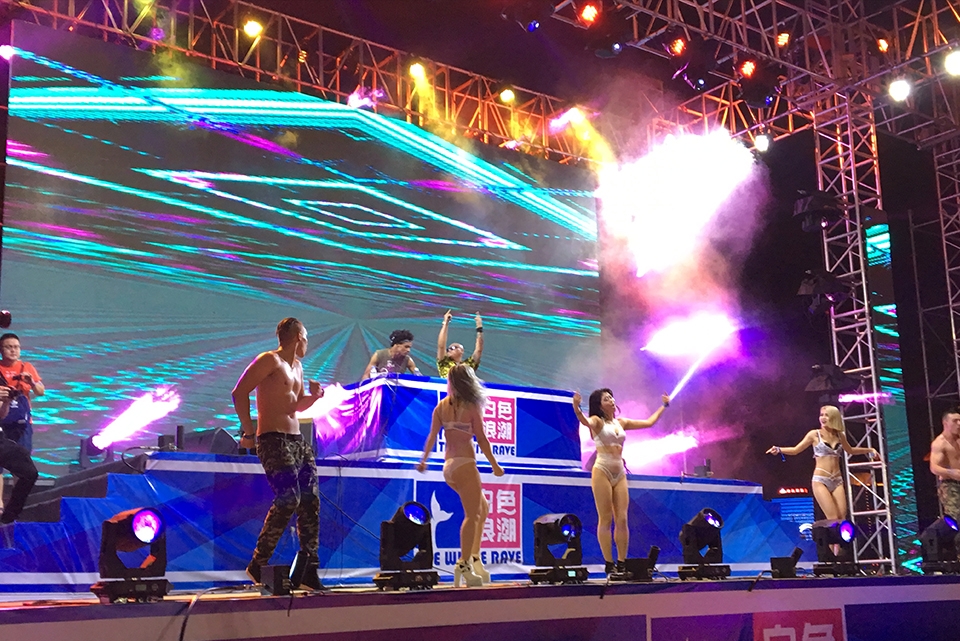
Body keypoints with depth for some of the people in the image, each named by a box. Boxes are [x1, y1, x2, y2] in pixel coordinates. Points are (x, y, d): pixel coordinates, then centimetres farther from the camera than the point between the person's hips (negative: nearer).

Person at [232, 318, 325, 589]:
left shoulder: (297, 366, 21)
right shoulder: (270, 360, -7)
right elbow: (240, 393, -14)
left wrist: (314, 396, 9)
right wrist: (248, 431, -16)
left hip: (297, 440, 9)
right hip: (274, 440, -9)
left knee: (311, 501, 2)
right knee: (289, 499, -17)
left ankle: (309, 571, 6)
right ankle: (258, 564, -4)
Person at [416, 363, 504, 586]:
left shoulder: (441, 407, 5)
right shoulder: (471, 408, -9)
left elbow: (432, 436, 4)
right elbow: (481, 439, -8)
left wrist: (424, 460, 14)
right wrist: (494, 465, 0)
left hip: (448, 466, 7)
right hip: (465, 464, -7)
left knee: (482, 509, 19)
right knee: (472, 515, -2)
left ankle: (474, 559, 16)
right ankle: (464, 565, -7)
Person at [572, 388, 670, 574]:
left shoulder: (621, 422, 15)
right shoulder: (597, 421, -2)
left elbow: (649, 422, 23)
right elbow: (585, 421, -26)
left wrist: (663, 406, 28)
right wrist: (576, 407, -46)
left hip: (620, 474, 5)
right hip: (602, 472, -5)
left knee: (622, 520, -1)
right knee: (605, 519, -5)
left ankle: (622, 563, 3)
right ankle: (609, 564, -3)